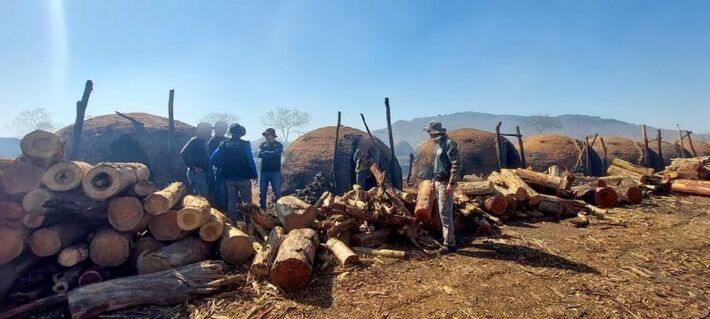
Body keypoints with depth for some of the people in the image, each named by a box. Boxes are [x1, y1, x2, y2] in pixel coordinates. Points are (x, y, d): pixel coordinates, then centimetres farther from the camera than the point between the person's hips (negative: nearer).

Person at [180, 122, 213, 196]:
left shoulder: (203, 142, 16)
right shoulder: (194, 141, -10)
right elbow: (183, 153, -22)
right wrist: (194, 167, -22)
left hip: (204, 174, 9)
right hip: (196, 174, -9)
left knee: (205, 196, 14)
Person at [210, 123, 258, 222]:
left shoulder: (223, 144, 2)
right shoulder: (245, 144, -11)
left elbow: (213, 159, 0)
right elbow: (250, 161, -14)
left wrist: (223, 167, 12)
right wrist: (254, 174, -3)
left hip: (228, 178, 4)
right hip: (243, 178, -4)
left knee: (231, 202, 13)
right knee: (247, 202, 6)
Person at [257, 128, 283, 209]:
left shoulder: (278, 145, -2)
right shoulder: (263, 144, 9)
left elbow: (276, 154, -19)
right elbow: (260, 154, -7)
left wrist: (265, 153, -12)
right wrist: (270, 154, -19)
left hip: (275, 172, -3)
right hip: (264, 171, 3)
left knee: (277, 192, 0)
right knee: (262, 192, 8)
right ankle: (262, 208, 20)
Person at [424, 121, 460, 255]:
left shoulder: (449, 143, -15)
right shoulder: (438, 144, 14)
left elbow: (455, 164, -21)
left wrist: (452, 183, -24)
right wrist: (434, 180, 21)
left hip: (446, 183, -10)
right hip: (438, 182, 10)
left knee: (445, 212, -9)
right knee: (444, 212, 14)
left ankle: (450, 244, -2)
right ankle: (449, 239, 25)